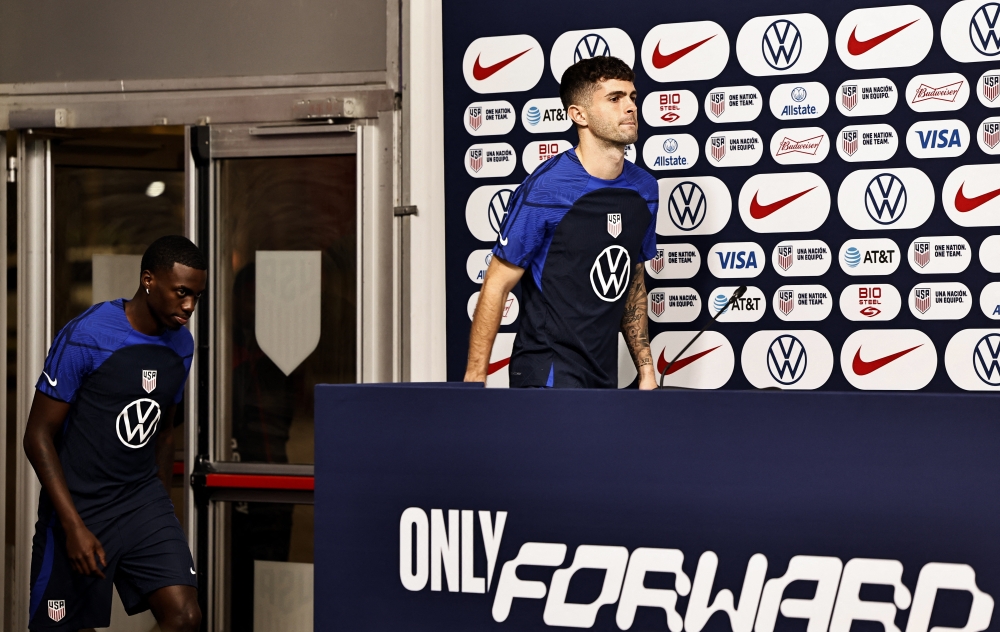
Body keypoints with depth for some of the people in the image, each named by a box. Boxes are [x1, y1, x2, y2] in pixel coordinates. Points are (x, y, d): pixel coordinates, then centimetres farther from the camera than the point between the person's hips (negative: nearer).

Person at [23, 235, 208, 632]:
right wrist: (74, 527, -19)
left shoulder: (180, 345, 4)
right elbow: (38, 435, -13)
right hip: (79, 506, -5)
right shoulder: (85, 338, -15)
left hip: (143, 501, 5)